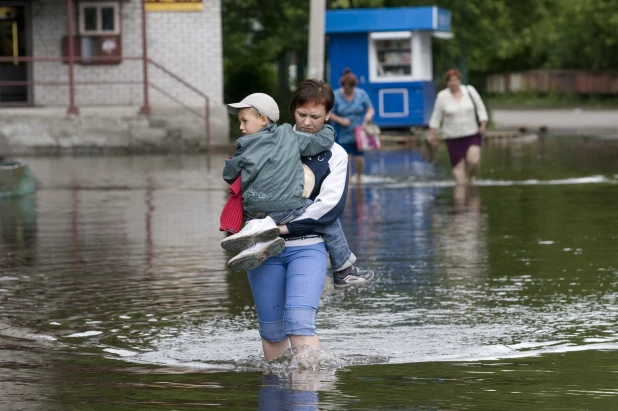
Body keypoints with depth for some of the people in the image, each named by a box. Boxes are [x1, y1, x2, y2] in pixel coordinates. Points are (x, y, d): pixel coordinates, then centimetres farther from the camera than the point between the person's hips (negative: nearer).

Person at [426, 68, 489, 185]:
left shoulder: (470, 91, 0)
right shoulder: (442, 96, -2)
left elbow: (480, 108, 6)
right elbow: (436, 117, 4)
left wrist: (483, 125, -5)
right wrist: (431, 134, 2)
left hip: (473, 133, 0)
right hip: (453, 137, 0)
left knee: (473, 159, -18)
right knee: (458, 165, -3)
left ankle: (469, 179, 9)